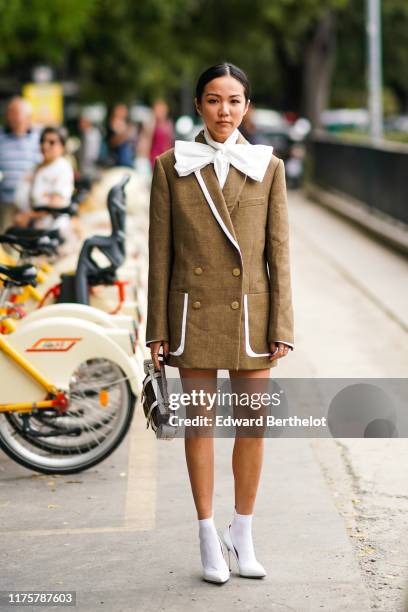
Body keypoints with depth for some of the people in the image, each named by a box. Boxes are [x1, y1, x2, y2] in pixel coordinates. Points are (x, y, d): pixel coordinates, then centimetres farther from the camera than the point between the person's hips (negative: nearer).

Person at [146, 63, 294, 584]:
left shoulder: (268, 167, 3)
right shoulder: (171, 166, 2)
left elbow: (279, 252, 2)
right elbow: (159, 251, 2)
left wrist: (282, 327, -3)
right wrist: (157, 328, -1)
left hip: (252, 312, 1)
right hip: (194, 311, -1)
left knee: (253, 424, 3)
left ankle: (242, 534, 20)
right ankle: (209, 538, 15)